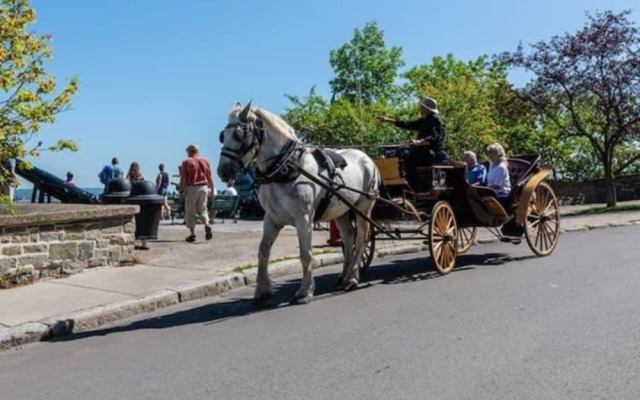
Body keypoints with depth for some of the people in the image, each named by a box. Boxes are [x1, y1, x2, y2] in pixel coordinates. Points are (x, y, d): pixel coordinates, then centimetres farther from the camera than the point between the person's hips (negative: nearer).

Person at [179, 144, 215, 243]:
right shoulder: (205, 161, 10)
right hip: (203, 187, 4)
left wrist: (181, 191, -3)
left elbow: (183, 179, -7)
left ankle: (192, 234, 5)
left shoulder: (187, 162, -2)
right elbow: (210, 178, 9)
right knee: (202, 209, 17)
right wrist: (212, 190, 14)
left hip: (191, 188, -4)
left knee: (190, 211, 5)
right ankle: (207, 224, -9)